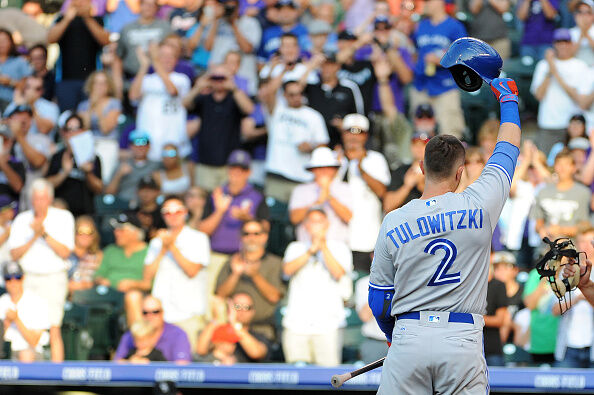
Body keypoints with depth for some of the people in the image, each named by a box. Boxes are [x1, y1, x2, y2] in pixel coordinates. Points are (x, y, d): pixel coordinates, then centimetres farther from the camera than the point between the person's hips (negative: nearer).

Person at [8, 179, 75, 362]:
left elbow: (65, 252, -6)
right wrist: (34, 237, -11)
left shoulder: (64, 218, 2)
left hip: (53, 279, -2)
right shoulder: (22, 220, 8)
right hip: (28, 279, 2)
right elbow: (14, 254, 2)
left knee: (54, 329, -12)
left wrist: (45, 234, -15)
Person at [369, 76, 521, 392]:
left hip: (409, 335, 0)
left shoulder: (393, 223, 1)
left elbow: (378, 301, 7)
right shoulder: (478, 207, -1)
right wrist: (508, 99, 33)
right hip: (463, 340, 0)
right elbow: (508, 149, 16)